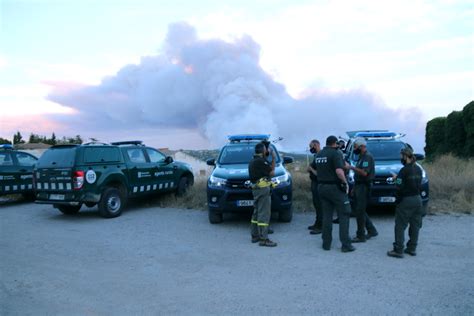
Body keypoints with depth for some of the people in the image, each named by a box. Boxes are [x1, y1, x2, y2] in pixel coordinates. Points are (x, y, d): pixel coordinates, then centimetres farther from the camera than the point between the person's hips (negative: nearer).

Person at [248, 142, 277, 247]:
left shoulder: (253, 161, 15)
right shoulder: (260, 161, -15)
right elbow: (272, 172, -11)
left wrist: (268, 155, 13)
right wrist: (274, 159, -1)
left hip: (256, 189, 10)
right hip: (263, 189, -10)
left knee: (257, 213, 16)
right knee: (264, 214, -9)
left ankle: (255, 236, 23)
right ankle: (263, 239, -9)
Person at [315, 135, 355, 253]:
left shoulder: (319, 154, 9)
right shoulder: (336, 153, -13)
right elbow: (339, 171, -24)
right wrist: (345, 183, -13)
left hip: (322, 187, 7)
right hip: (335, 187, -6)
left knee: (326, 215, 12)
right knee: (344, 214, 2)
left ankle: (326, 243, 15)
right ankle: (346, 245, 1)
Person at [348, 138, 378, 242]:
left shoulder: (368, 157, -13)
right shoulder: (361, 157, 18)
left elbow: (364, 173, -25)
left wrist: (352, 167, -23)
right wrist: (354, 187, 20)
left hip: (364, 187, -10)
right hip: (359, 186, 10)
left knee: (360, 212, -7)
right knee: (361, 211, 13)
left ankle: (360, 236, -1)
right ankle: (372, 230, 23)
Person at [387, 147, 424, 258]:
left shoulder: (404, 170, -16)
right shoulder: (418, 169, 7)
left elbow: (400, 187, -18)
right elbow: (418, 183, 13)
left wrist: (396, 179, 1)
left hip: (406, 200, -7)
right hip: (417, 199, 8)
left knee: (400, 226, -1)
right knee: (415, 225, 13)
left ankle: (398, 250, 0)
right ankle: (412, 248, 21)